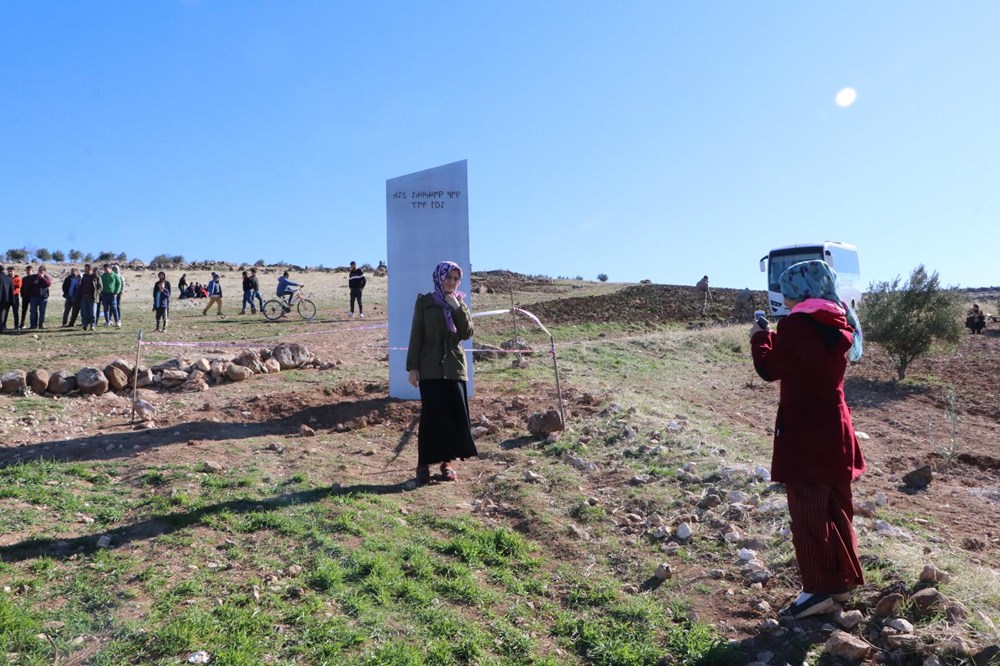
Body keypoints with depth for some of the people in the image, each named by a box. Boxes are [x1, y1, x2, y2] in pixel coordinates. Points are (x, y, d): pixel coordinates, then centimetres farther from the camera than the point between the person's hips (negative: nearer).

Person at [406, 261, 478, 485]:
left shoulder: (459, 304, 10)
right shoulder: (424, 302, 1)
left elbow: (467, 333, -2)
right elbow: (416, 335, -2)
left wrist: (457, 307, -10)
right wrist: (412, 367, -7)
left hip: (454, 366, 3)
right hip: (430, 368, -3)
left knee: (455, 414, 0)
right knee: (432, 414, -8)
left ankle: (447, 461, 13)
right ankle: (424, 464, 1)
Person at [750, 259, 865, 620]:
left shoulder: (797, 324, -17)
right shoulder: (839, 324, 7)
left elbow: (770, 368, -9)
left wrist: (759, 337, 7)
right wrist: (775, 337, 14)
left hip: (804, 433, -8)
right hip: (835, 429, 8)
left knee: (807, 513, 0)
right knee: (837, 509, 17)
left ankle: (819, 589, 6)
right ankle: (843, 580, 28)